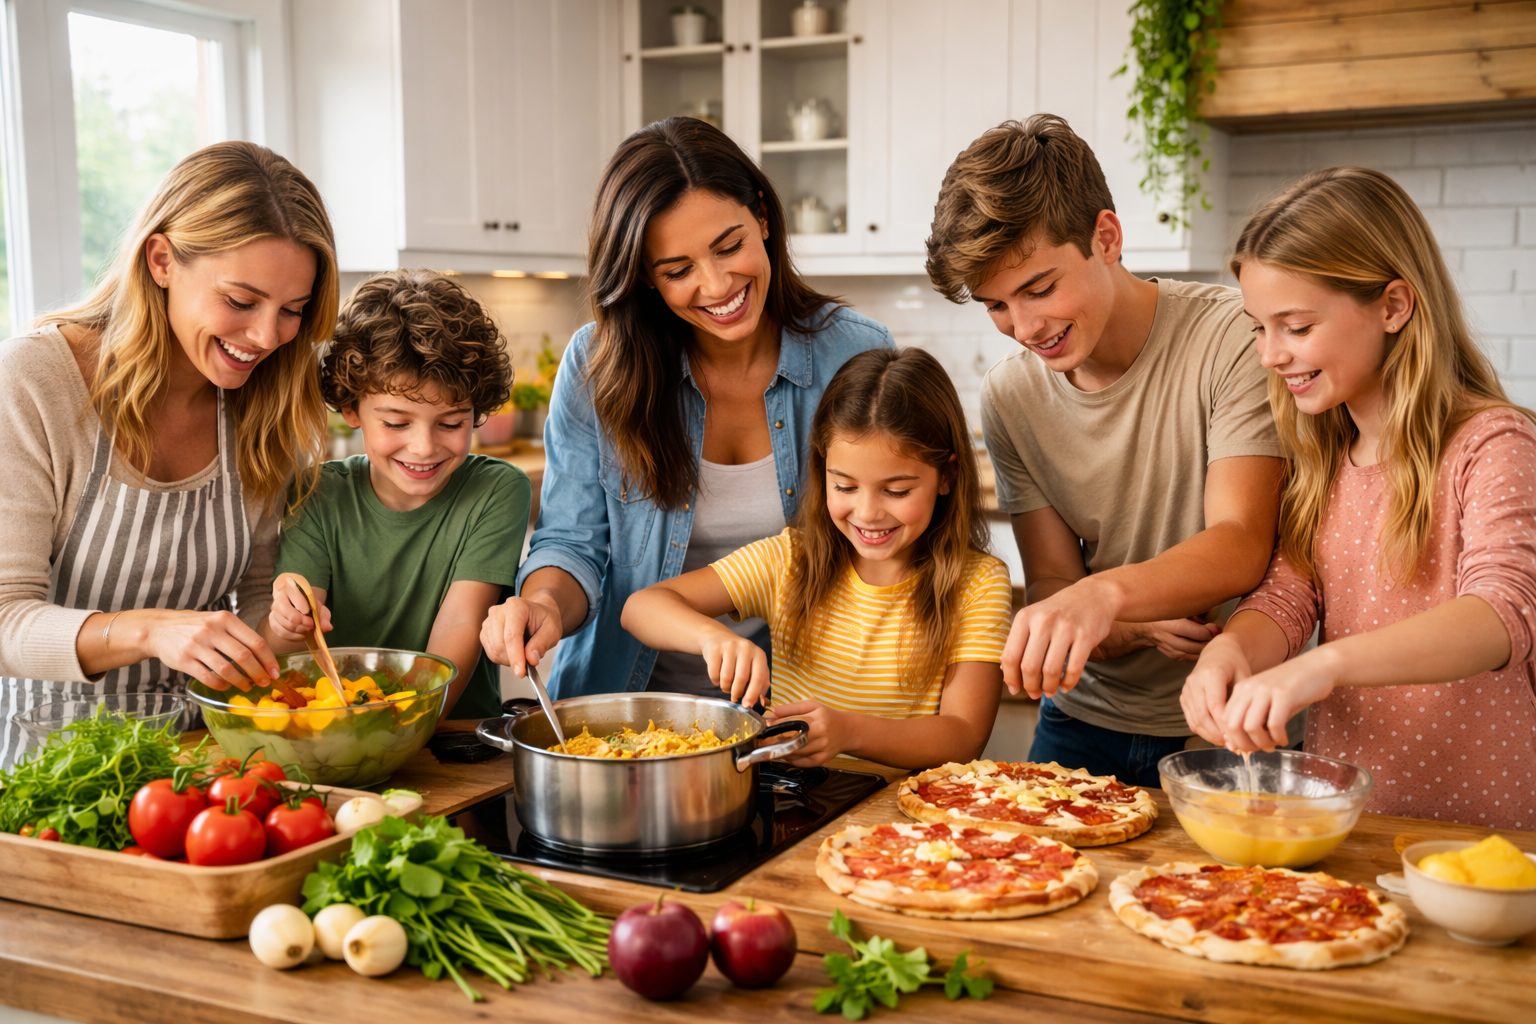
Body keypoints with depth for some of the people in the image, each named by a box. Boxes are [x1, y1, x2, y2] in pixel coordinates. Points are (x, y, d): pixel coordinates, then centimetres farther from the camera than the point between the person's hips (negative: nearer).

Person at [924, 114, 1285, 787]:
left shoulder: (1229, 341, -13)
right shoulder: (1008, 397, 0)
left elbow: (1241, 546, -21)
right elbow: (1050, 584, -1)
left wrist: (1108, 591, -40)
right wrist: (1131, 627, -23)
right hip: (1086, 724, 3)